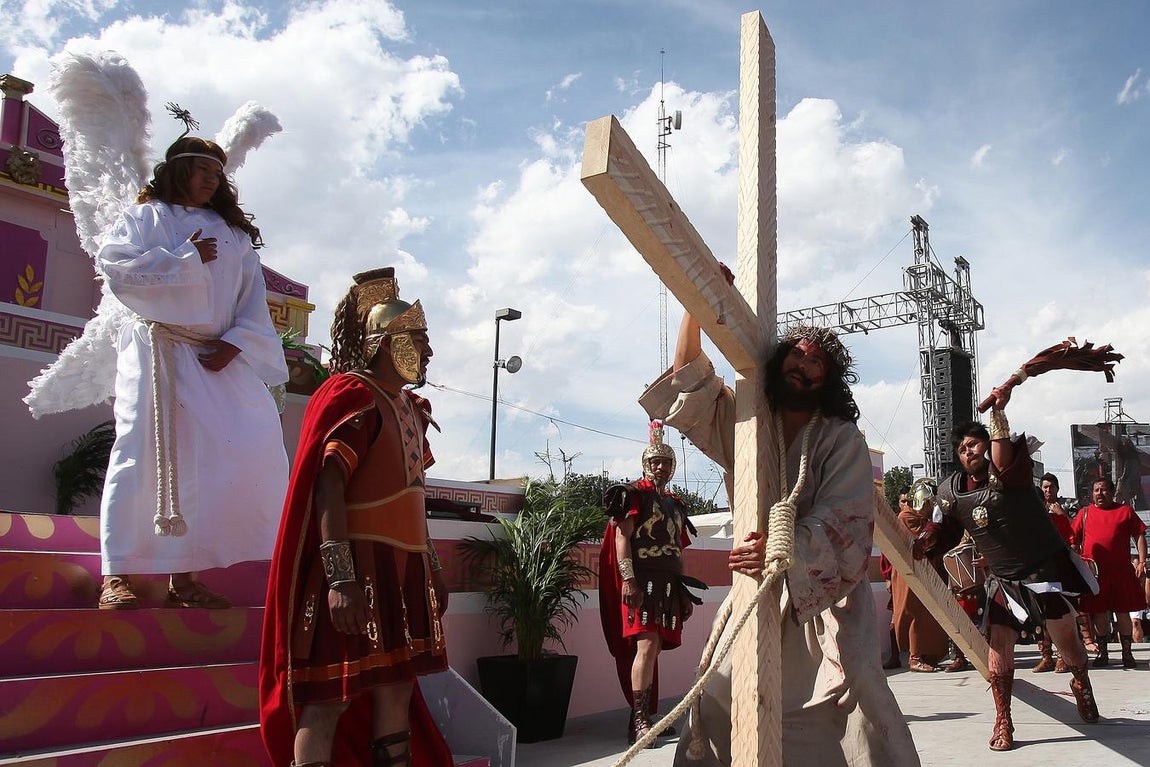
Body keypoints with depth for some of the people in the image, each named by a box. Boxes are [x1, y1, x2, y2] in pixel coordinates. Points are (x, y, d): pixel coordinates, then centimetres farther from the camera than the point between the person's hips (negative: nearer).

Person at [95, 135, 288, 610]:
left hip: (218, 359, 4)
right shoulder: (145, 217, 12)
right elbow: (116, 267, -7)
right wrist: (188, 260, -6)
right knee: (145, 451, -10)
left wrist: (235, 343, -6)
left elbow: (254, 301, 10)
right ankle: (116, 577, -7)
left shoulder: (234, 234, 21)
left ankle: (184, 575, -4)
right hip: (157, 353, -3)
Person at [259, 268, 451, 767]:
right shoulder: (352, 395, -9)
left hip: (402, 569, 9)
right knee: (332, 699, -5)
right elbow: (326, 488, -18)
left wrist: (430, 570, 20)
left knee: (398, 693, 12)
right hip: (357, 564, -9)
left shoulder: (410, 409, 17)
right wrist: (340, 576, -26)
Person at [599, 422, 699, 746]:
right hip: (641, 582, -7)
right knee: (647, 645, -17)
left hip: (668, 586, 7)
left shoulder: (675, 504, 23)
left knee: (654, 648, 7)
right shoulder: (634, 494, 1)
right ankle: (639, 721, -15)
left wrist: (685, 593, 22)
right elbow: (621, 537, -8)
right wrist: (628, 579, -19)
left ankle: (642, 717, 15)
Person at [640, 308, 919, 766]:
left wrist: (789, 548, -39)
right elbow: (688, 380, -1)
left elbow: (844, 520, -19)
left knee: (855, 688, -21)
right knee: (720, 693, -4)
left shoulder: (842, 439, -8)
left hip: (827, 590, -3)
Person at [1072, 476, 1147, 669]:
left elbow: (1139, 536, 6)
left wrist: (1142, 562, -4)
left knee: (1123, 612, 3)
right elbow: (1073, 541, 11)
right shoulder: (1084, 514, 11)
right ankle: (1102, 653, 16)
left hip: (1121, 571, -1)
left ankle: (1127, 653, 14)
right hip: (1094, 572, 1)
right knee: (1098, 613, 5)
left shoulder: (1125, 511, 8)